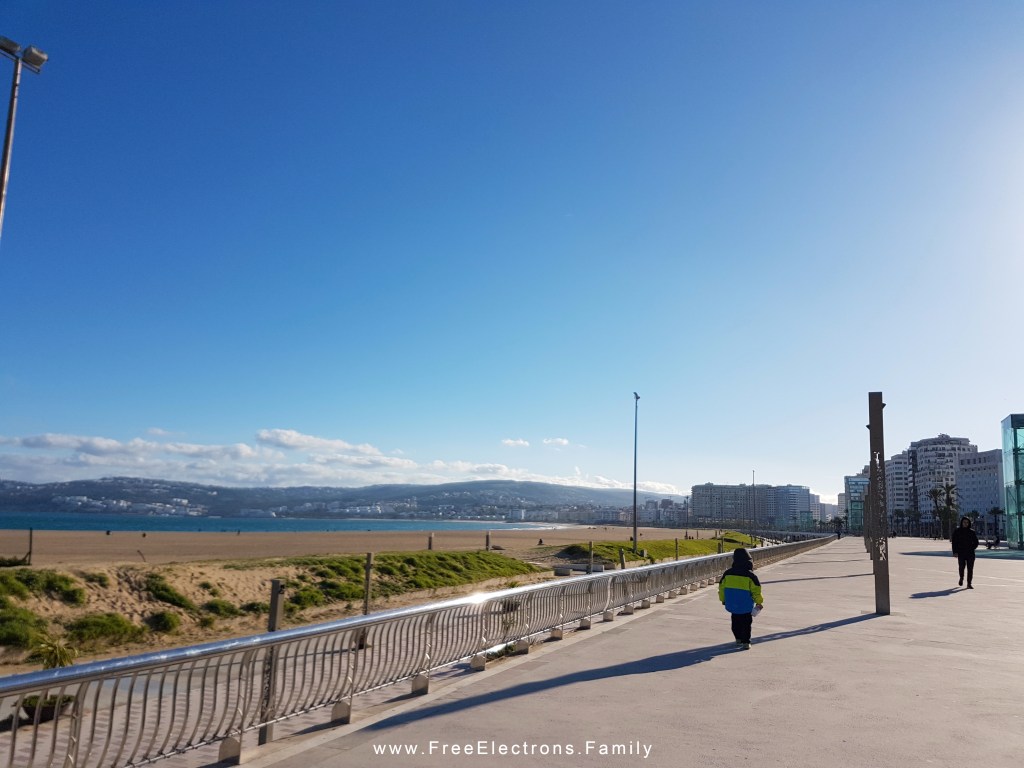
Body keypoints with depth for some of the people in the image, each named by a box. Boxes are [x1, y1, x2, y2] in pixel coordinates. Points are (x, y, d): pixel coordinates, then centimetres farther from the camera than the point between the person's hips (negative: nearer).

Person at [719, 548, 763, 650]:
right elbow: (756, 590, -9)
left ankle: (738, 639, 31)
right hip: (746, 606, -3)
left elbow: (721, 587, 7)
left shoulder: (727, 574, -3)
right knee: (746, 623, 6)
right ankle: (745, 642, 3)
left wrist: (723, 599, 22)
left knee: (735, 622, 20)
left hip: (732, 605, 4)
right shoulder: (750, 575, -14)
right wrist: (759, 602, 5)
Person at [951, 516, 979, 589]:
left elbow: (976, 542, 12)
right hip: (961, 553, -1)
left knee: (970, 568, -3)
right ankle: (961, 578, 22)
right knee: (961, 567, -8)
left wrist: (971, 548, -6)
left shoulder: (972, 532, 8)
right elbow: (954, 542, 3)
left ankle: (969, 584, 2)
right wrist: (955, 552, -6)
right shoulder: (957, 531, 4)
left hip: (970, 553, 1)